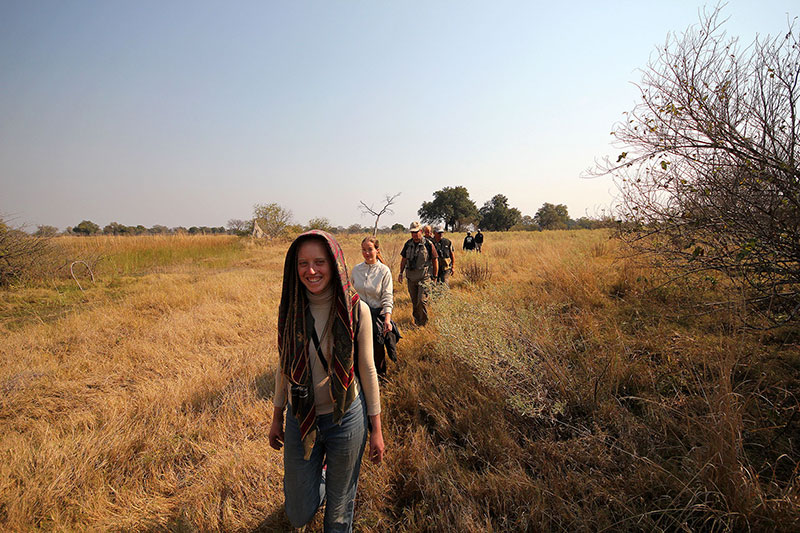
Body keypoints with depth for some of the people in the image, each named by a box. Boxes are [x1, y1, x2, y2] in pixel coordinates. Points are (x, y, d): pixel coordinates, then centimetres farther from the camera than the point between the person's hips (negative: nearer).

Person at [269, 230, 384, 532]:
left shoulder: (356, 310, -15)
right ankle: (317, 473, 47)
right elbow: (285, 367, 5)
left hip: (345, 417, -2)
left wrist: (376, 429, -2)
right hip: (300, 419, 3)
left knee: (340, 508, 17)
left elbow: (367, 370, -7)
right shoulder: (290, 308, -7)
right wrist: (276, 418, 12)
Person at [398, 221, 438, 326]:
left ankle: (423, 323, 2)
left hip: (424, 277, -5)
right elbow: (404, 259, 17)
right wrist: (401, 273, 13)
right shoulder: (408, 244, 7)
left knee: (422, 300, -11)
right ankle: (416, 321, 29)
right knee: (414, 301, 13)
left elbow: (435, 261, -1)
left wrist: (435, 276, -1)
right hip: (411, 277, 5)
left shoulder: (428, 244, -7)